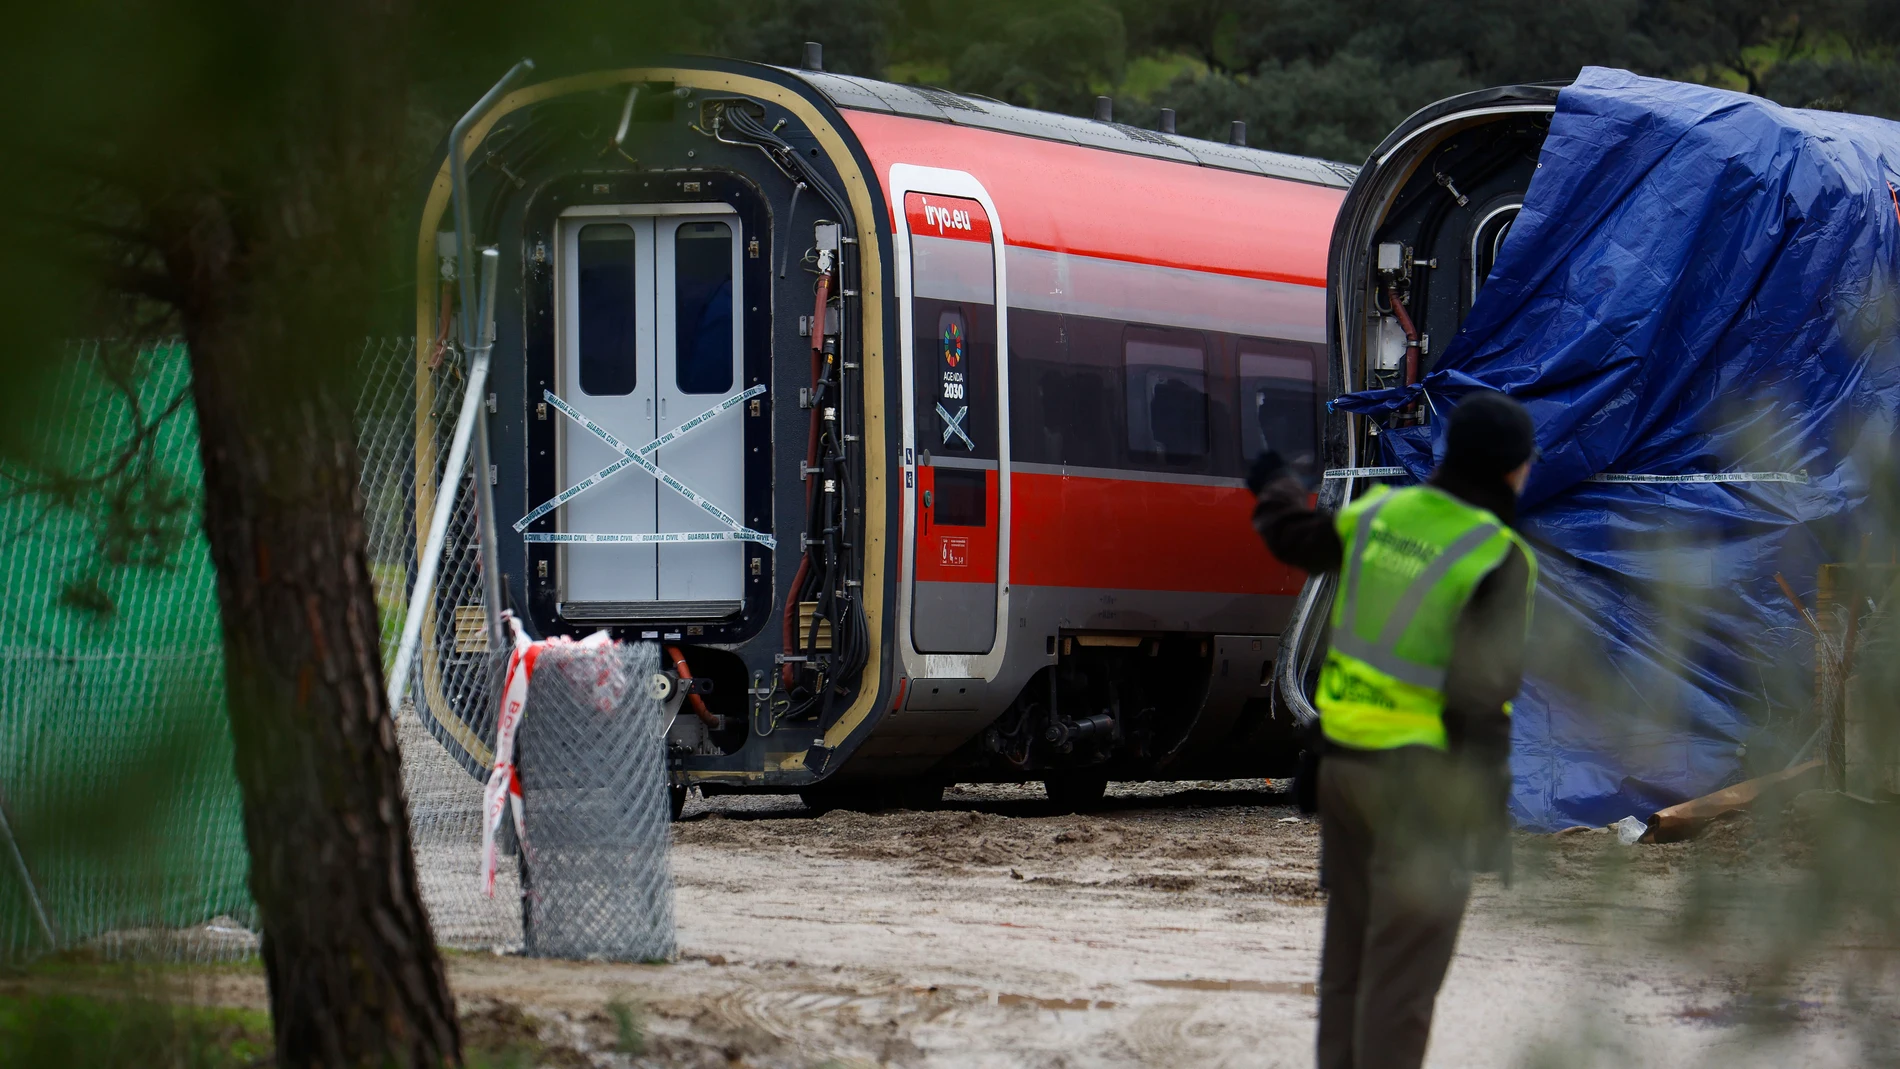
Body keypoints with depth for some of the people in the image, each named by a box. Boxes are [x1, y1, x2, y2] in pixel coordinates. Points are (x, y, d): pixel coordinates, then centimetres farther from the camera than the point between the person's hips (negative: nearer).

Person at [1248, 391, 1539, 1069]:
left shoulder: (1382, 513, 2)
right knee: (1404, 967, -2)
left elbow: (1292, 535, 21)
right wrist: (1490, 810, -17)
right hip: (1423, 776, -7)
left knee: (1353, 949, 16)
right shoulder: (1498, 559, -17)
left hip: (1346, 756, 7)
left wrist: (1274, 484, 43)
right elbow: (1480, 689, -22)